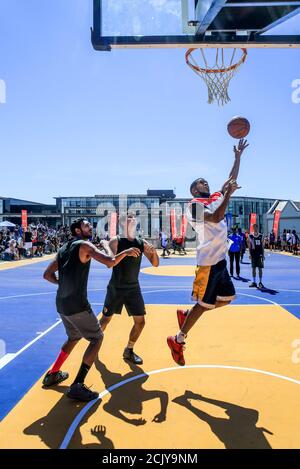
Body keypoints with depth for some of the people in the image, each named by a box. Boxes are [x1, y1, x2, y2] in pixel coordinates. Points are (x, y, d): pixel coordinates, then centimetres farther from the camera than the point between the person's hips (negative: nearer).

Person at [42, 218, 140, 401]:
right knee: (97, 338, 2)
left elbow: (47, 274, 19)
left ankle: (53, 374, 36)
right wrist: (126, 252, -6)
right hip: (77, 304, -8)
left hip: (61, 303, 9)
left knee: (74, 337, 28)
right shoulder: (84, 245, -8)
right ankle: (77, 386, -4)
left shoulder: (64, 248, 16)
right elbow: (110, 262, -21)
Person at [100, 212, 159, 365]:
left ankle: (128, 351, 23)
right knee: (106, 319, 11)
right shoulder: (116, 241, -14)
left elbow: (155, 264, 0)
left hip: (133, 288, 4)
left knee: (140, 321, 3)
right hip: (116, 288, -4)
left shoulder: (142, 243, -1)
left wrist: (153, 252, -18)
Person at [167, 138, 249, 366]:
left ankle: (186, 314, 25)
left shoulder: (216, 198, 15)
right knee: (204, 304, -3)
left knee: (227, 297, 16)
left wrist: (238, 156, 15)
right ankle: (178, 340, 12)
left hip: (220, 259, 9)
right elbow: (215, 218, -26)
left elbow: (232, 179, 20)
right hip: (208, 261, -9)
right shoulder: (195, 205, -10)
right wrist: (229, 194, -24)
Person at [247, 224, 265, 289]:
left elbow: (262, 246, 5)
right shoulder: (250, 236, 0)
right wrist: (250, 254, -5)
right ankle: (254, 282, 14)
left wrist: (263, 255, 1)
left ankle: (260, 282, 7)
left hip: (259, 255, 0)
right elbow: (249, 246, 2)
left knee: (260, 268, 0)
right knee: (253, 268, 6)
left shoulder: (261, 236, 2)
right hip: (253, 255, 1)